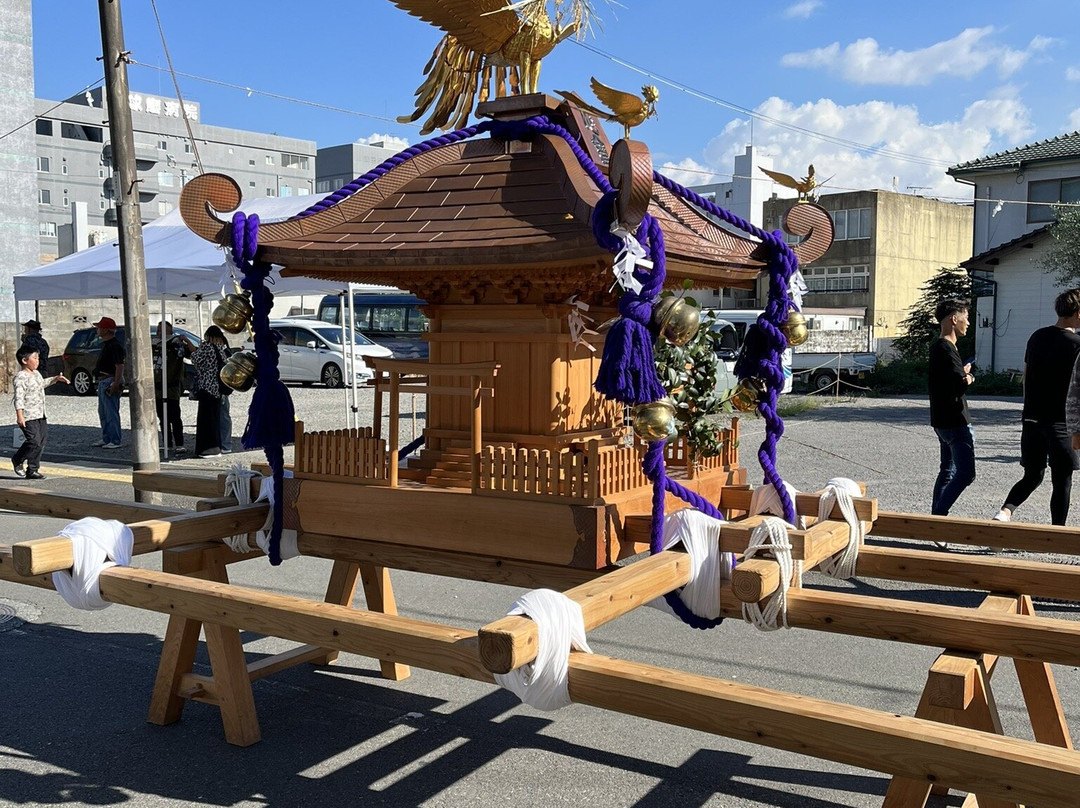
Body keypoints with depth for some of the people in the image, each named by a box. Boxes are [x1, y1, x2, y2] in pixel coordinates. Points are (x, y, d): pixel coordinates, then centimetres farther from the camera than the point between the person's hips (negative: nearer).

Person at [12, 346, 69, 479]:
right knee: (34, 441, -13)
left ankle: (32, 470, 14)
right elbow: (19, 397, -21)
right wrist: (19, 415, -27)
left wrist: (56, 379, 40)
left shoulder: (36, 373, 15)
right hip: (29, 417, -9)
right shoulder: (21, 377, -14)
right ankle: (17, 461, 12)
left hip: (40, 415, 9)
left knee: (41, 443, 7)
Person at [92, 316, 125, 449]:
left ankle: (115, 441, -6)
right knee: (103, 412, 16)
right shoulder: (105, 344, 16)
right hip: (102, 382, 11)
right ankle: (106, 439, 24)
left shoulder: (114, 345, -17)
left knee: (111, 413, -9)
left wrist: (116, 384, -27)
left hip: (110, 381, -11)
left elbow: (120, 366, -22)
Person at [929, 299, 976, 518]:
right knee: (966, 473, -8)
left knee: (948, 471, 15)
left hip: (944, 421, 10)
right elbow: (961, 384, -24)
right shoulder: (946, 349, -18)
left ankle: (936, 516, 18)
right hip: (955, 421, -10)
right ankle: (939, 514, -7)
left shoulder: (938, 347, 15)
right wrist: (967, 375, -4)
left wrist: (965, 375, -2)